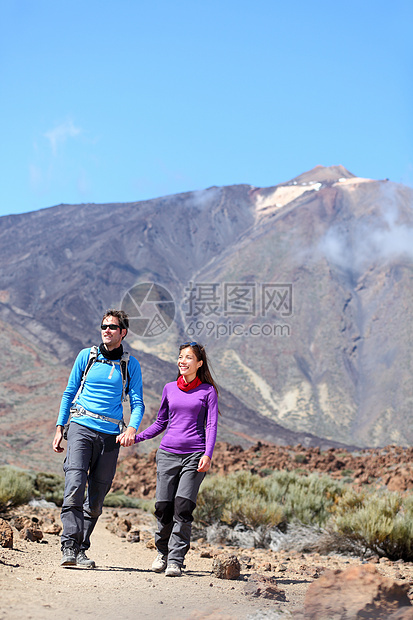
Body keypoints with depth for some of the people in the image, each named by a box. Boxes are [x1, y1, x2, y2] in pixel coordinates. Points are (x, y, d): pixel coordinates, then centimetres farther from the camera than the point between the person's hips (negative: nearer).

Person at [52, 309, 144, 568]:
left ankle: (81, 549, 12)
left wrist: (132, 428, -13)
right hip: (81, 428, -1)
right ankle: (69, 547, -23)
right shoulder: (87, 356, 9)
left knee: (97, 498, 2)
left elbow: (137, 402, 6)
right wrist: (60, 428, 9)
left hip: (110, 435, 2)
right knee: (75, 486, -18)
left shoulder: (131, 365, 9)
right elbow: (69, 392, 14)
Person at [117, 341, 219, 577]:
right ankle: (163, 552, 21)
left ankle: (175, 560, -10)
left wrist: (208, 455, -15)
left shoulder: (207, 391, 5)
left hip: (194, 456, -3)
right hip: (168, 453, 3)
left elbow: (211, 425, -1)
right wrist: (134, 437, 10)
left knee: (183, 507, -14)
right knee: (164, 507, -2)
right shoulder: (170, 388, 14)